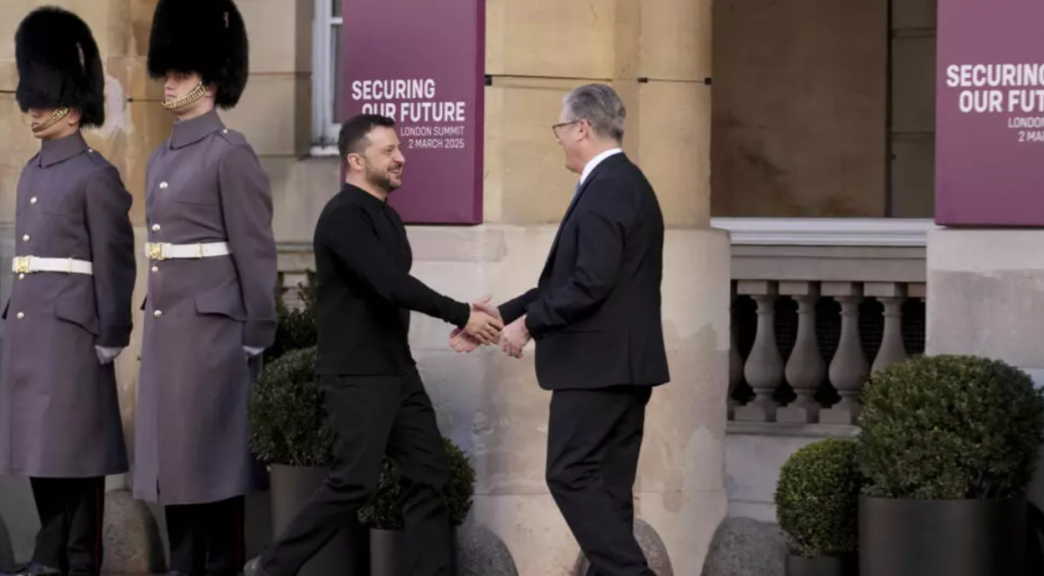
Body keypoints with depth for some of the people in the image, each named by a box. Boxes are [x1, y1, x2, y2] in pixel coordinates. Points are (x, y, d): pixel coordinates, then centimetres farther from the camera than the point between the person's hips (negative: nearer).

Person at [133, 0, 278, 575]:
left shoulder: (231, 153, -10)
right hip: (165, 323, 8)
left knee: (213, 453, -3)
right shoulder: (161, 158, 15)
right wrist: (153, 317, 18)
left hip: (211, 324, -8)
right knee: (171, 454, 9)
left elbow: (256, 253, -11)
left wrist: (256, 342, -12)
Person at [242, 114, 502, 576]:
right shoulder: (344, 216, -15)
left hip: (397, 370, 9)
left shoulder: (385, 216, 13)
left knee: (429, 474, 4)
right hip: (356, 376, -9)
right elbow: (388, 284, -25)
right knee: (354, 480, -10)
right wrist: (461, 315, -20)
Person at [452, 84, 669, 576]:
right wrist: (502, 315, 18)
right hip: (621, 361, 10)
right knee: (606, 483, 10)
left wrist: (529, 322, -12)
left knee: (571, 476, -8)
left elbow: (591, 282, -24)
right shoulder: (626, 183, 17)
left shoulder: (604, 189, -15)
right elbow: (568, 278, 20)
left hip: (598, 362, -10)